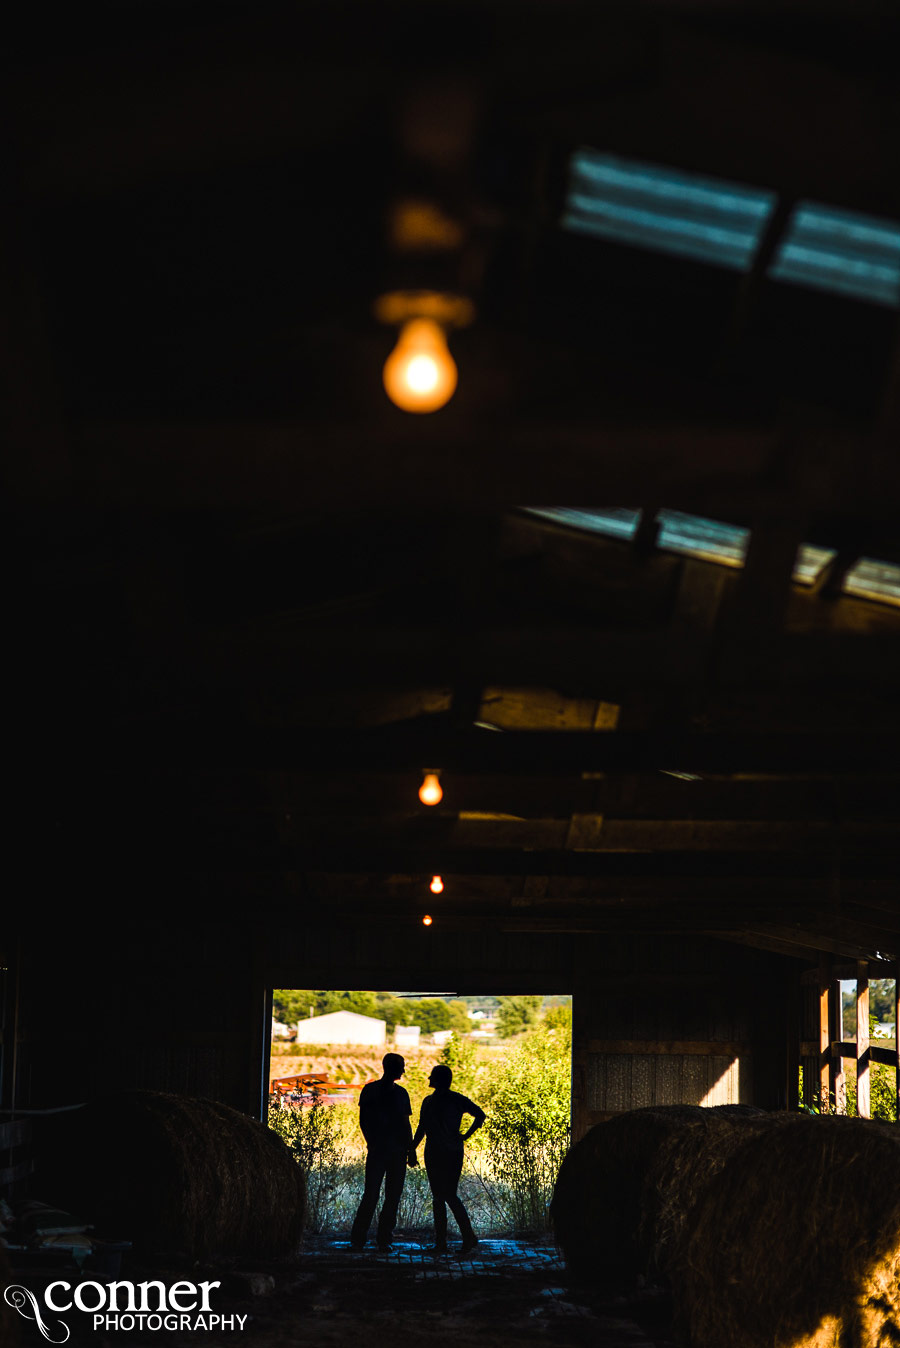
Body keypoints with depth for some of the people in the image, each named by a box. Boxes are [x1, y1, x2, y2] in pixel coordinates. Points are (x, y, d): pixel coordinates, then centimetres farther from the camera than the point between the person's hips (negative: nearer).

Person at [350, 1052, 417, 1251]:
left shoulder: (401, 1093, 16)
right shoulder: (370, 1090, 3)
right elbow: (363, 1120, -1)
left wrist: (410, 1149, 10)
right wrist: (372, 1143, -12)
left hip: (398, 1152, 4)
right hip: (377, 1150, -4)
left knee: (393, 1196, 1)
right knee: (371, 1194, -9)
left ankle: (384, 1239, 4)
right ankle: (357, 1238, -5)